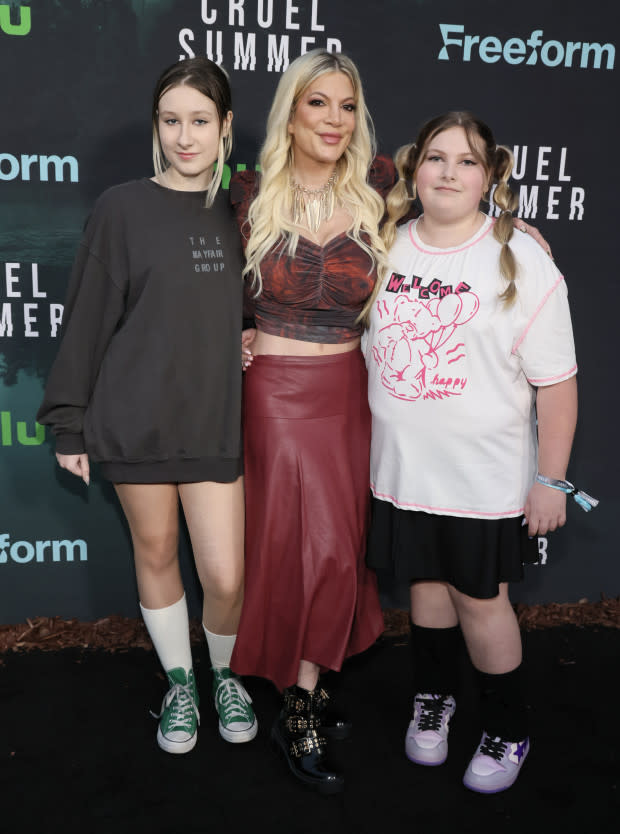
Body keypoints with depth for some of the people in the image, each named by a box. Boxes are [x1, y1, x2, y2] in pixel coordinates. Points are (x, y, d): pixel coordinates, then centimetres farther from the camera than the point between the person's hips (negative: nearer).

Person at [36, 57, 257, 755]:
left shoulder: (240, 212, 5)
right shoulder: (123, 208, -3)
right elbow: (87, 318, -1)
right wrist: (69, 423, -1)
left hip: (215, 418, 2)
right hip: (136, 417, -1)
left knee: (226, 576, 0)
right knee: (156, 554, 12)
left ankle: (224, 674, 32)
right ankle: (179, 683, 36)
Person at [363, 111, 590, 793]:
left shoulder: (521, 262, -10)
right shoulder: (384, 248, 2)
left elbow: (556, 383, -9)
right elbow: (362, 349, 14)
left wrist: (550, 480, -10)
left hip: (484, 475, -3)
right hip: (403, 467, 4)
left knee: (480, 598, 8)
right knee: (425, 583, 18)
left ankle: (507, 731, 33)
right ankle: (433, 698, 44)